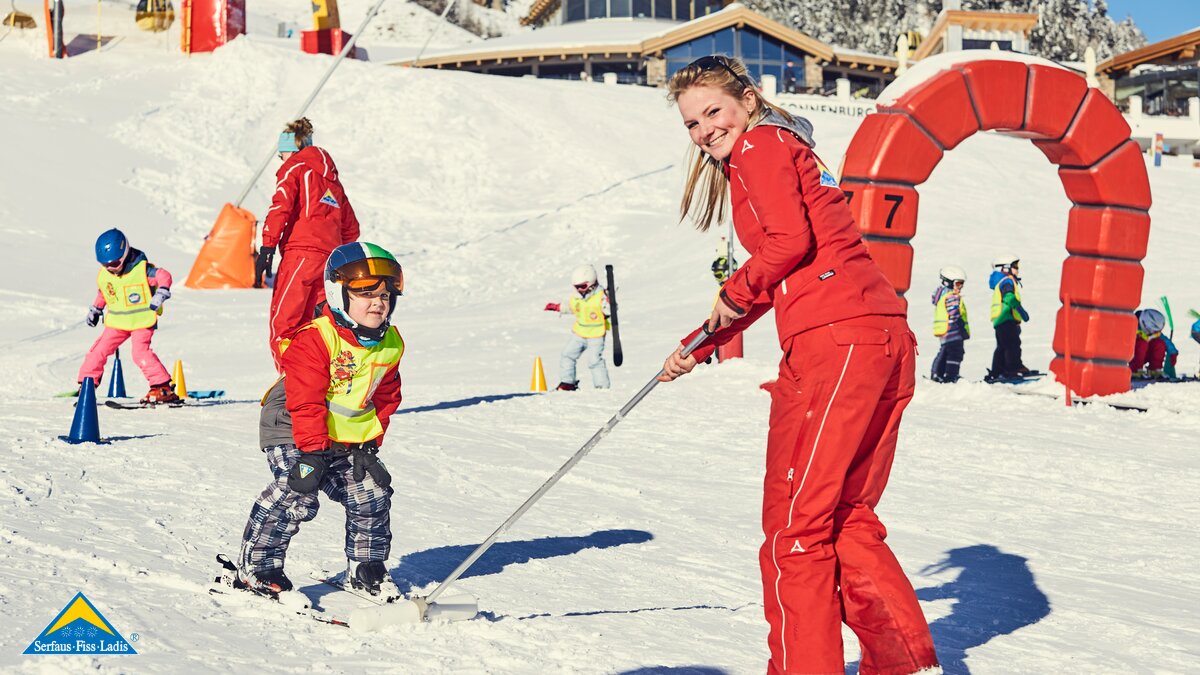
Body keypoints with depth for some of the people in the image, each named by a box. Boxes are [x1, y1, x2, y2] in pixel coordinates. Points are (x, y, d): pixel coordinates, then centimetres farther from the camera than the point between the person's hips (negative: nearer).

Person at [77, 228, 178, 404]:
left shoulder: (141, 269, -15)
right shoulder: (104, 275, 3)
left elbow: (163, 275, -21)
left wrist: (161, 292, -38)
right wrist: (95, 310, 29)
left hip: (143, 320, -6)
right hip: (117, 321, 6)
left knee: (140, 352, -21)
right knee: (100, 349, 1)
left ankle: (164, 388, -18)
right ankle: (86, 384, 16)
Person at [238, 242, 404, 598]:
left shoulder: (390, 344, 0)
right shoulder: (314, 340, -23)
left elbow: (385, 398, 9)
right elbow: (306, 402, -24)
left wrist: (369, 444, 2)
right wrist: (312, 450, -27)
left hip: (348, 439, 7)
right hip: (293, 431, -7)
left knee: (372, 495, 5)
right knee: (296, 494, -19)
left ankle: (366, 567, 23)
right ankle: (257, 565, -5)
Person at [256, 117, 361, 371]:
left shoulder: (294, 168, 5)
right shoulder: (331, 177, 25)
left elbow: (280, 207, -12)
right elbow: (350, 228, 28)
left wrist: (267, 249, -17)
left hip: (300, 255, -7)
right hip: (328, 258, 7)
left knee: (282, 324, -8)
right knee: (306, 325, 11)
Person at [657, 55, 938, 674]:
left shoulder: (759, 144, 1)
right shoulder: (788, 153, 29)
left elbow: (788, 240, -14)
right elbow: (773, 286, 32)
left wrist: (734, 293, 2)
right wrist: (700, 347, 34)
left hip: (832, 341, -10)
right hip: (889, 343, 10)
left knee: (795, 527, -5)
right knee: (847, 522, 15)